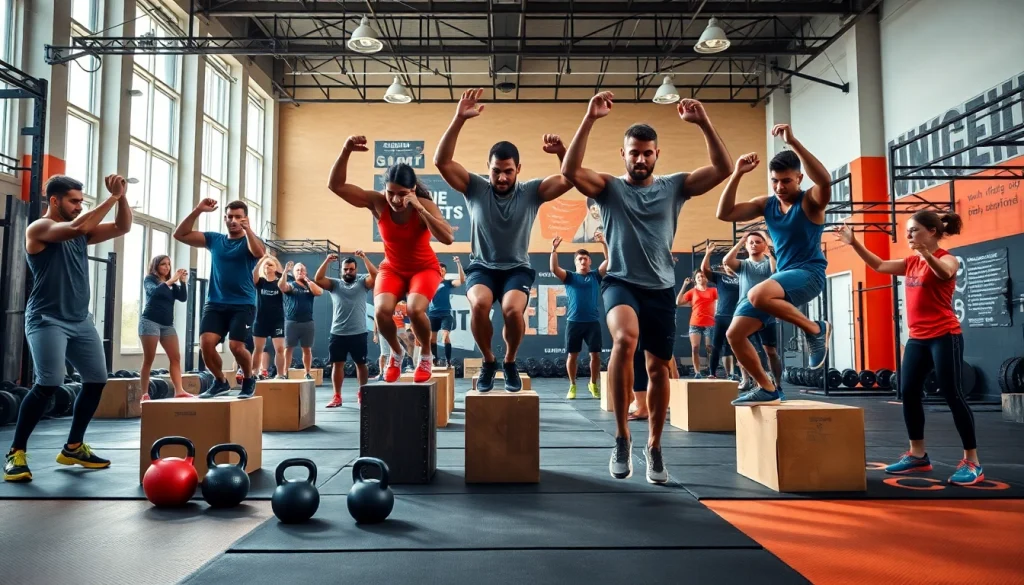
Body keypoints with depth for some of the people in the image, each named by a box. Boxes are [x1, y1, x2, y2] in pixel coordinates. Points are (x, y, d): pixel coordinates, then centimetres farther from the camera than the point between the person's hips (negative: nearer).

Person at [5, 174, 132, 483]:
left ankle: (73, 447, 17)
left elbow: (122, 228, 11)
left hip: (80, 319, 8)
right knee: (48, 384, -18)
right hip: (47, 319, -7)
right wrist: (111, 197, -22)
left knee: (96, 380, 5)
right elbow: (76, 227, -25)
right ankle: (16, 452, -5)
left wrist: (122, 197, -4)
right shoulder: (38, 228, -6)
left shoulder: (82, 233, 14)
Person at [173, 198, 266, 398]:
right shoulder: (214, 239, 11)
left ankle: (249, 379, 14)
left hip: (243, 304, -3)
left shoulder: (250, 241, 1)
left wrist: (247, 229, -29)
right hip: (215, 303, 4)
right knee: (206, 343, -13)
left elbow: (259, 253, -23)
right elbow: (180, 234, 6)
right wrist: (198, 210, -4)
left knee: (236, 346, -16)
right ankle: (220, 381, 11)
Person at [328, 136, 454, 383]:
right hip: (392, 268, 2)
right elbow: (335, 185, -24)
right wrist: (346, 151, -38)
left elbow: (448, 239, -38)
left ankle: (426, 357, 1)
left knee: (415, 310, -30)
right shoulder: (377, 203, -20)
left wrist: (419, 209, -42)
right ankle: (396, 352, 9)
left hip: (425, 268, -2)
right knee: (382, 311, -25)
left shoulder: (425, 205, -24)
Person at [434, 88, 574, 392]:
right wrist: (459, 119, -26)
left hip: (517, 268, 0)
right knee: (479, 304, -33)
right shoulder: (475, 187, -5)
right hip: (481, 266, 0)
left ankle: (510, 362, 1)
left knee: (513, 310, -31)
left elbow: (571, 178, -13)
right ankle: (488, 362, -4)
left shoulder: (532, 191, -4)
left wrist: (562, 152, -33)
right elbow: (442, 161, -16)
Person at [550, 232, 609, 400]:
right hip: (574, 322, -1)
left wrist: (604, 243, -14)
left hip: (593, 321, 1)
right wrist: (554, 249, -19)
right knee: (572, 355, 3)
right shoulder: (569, 277, 7)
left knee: (595, 354, 1)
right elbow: (554, 268, -9)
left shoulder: (596, 276, 10)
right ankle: (572, 386, 16)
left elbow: (609, 260, -1)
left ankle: (594, 384, 18)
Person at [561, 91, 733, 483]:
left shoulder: (674, 186, 5)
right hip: (621, 282, -3)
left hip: (661, 288, 3)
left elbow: (723, 170, -6)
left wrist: (703, 123, -16)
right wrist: (590, 119, -23)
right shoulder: (609, 187, 0)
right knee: (624, 338, -33)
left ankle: (654, 447, 29)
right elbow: (570, 170, -17)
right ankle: (621, 435, -20)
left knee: (659, 368, 9)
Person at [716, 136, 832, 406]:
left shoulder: (810, 201, -7)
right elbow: (724, 214, -1)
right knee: (734, 333, -1)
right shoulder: (765, 204, 8)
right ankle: (766, 388, 15)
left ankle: (816, 329, -14)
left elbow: (825, 180, -32)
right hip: (781, 278, 7)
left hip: (809, 273, -7)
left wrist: (793, 142, -35)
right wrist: (737, 174, -11)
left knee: (757, 295, -37)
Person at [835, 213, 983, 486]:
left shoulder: (948, 259, -10)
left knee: (953, 395, -6)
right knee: (909, 393, 7)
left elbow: (943, 273, -32)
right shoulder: (911, 263, 12)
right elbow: (878, 265, 17)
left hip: (944, 337, -8)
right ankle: (918, 455, 17)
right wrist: (853, 243, 8)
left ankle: (972, 462, 2)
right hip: (917, 338, 8)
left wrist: (927, 254, -53)